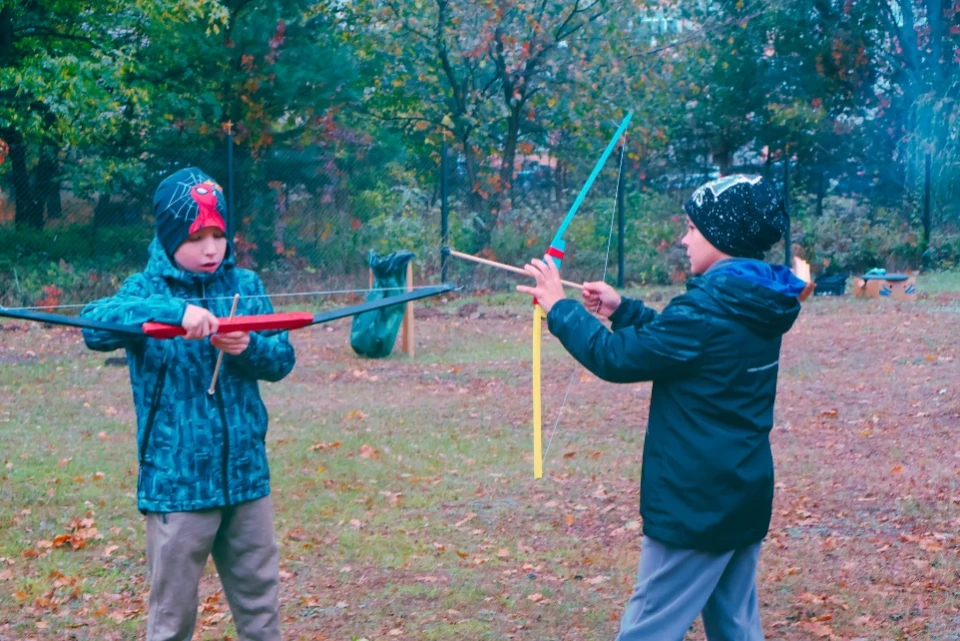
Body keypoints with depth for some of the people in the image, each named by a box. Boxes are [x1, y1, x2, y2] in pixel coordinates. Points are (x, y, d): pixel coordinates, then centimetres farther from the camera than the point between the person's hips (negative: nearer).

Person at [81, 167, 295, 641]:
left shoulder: (244, 285, 5)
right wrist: (175, 311, -38)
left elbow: (281, 358, 4)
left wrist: (249, 347, -18)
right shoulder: (147, 290, -6)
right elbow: (94, 326, -25)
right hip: (176, 482, -3)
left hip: (246, 474, 3)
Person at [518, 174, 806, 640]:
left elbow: (616, 359, -17)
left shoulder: (709, 306, -21)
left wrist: (560, 307, -5)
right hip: (743, 495, 9)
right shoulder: (755, 305, 7)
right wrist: (622, 310, 16)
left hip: (697, 501, -9)